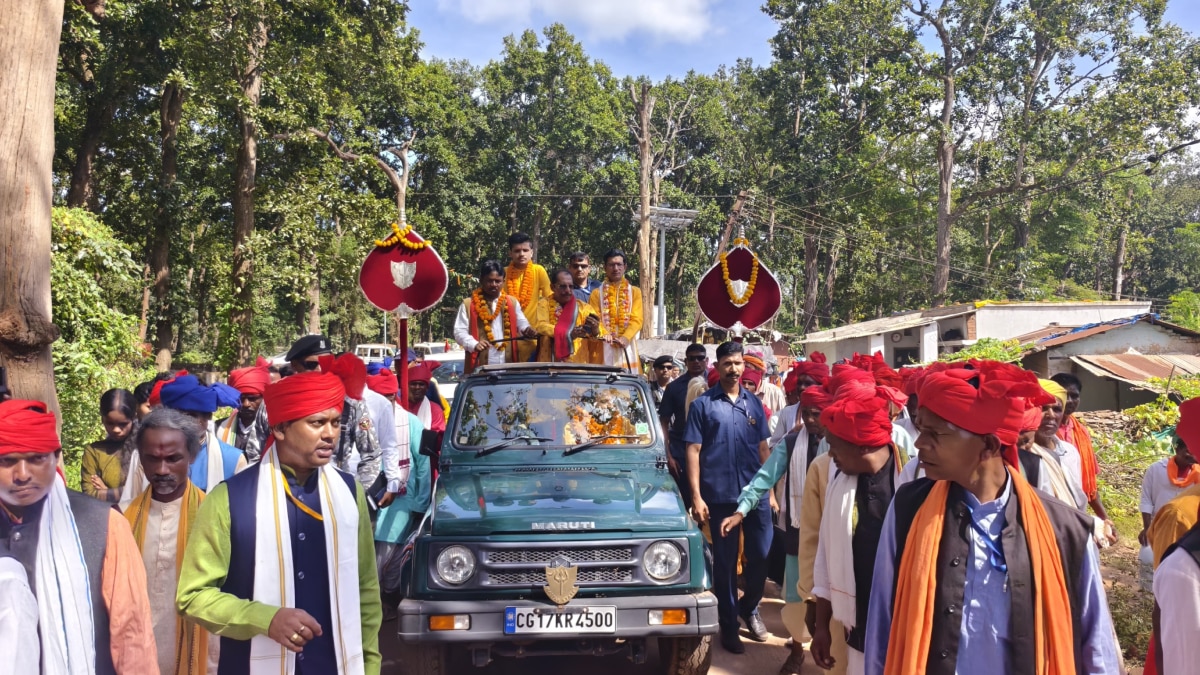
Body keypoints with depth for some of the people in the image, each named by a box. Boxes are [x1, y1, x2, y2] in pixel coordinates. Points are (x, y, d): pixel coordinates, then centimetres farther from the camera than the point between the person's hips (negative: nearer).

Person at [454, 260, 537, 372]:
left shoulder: (512, 302, 14)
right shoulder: (468, 304, 3)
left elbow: (522, 324, 12)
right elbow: (459, 331, -3)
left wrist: (528, 330, -12)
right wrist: (474, 344, -21)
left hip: (508, 364, 3)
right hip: (479, 367, -3)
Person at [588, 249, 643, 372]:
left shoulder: (635, 291, 12)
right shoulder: (597, 293, 11)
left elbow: (637, 319, 1)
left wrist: (625, 337, -18)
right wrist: (604, 333, -22)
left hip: (627, 347, 1)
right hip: (604, 348, -1)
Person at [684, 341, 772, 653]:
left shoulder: (754, 403, 8)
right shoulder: (702, 404, -2)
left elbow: (763, 447, 12)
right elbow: (693, 451, -4)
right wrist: (696, 496, -10)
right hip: (721, 496, -3)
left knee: (762, 556, 7)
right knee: (725, 562, 7)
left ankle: (749, 607, 33)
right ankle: (728, 624, 22)